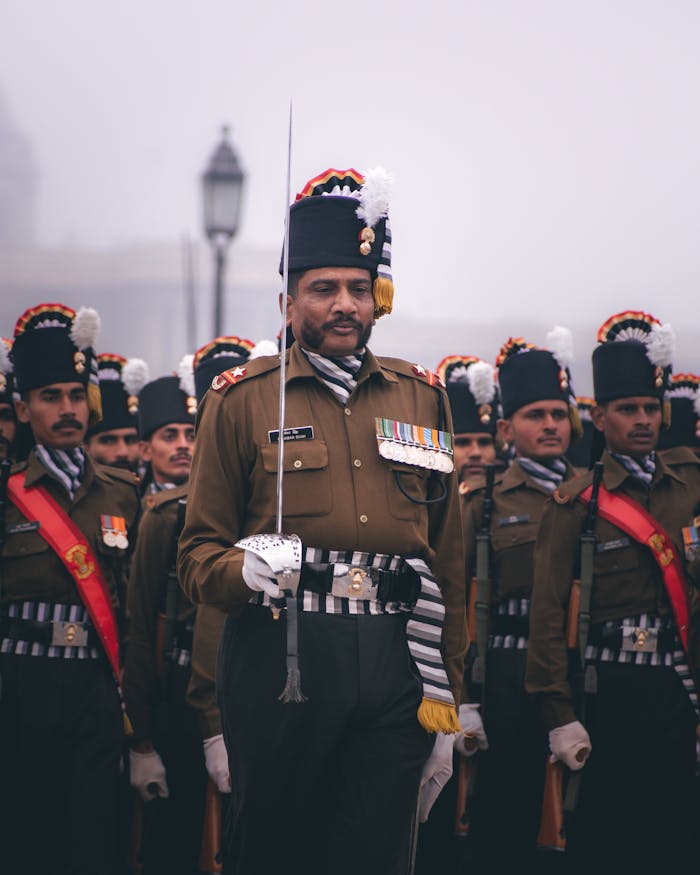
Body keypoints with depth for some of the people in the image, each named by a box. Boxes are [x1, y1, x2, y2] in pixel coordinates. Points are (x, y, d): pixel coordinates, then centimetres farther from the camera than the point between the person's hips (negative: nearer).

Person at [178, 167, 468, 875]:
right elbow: (198, 554, 4)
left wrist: (444, 706, 11)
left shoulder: (421, 399, 14)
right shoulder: (242, 399, 4)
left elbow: (447, 564, 15)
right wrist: (244, 570, -21)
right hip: (281, 658, -3)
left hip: (397, 663, 3)